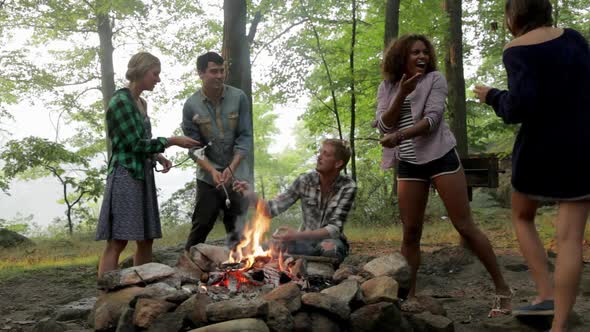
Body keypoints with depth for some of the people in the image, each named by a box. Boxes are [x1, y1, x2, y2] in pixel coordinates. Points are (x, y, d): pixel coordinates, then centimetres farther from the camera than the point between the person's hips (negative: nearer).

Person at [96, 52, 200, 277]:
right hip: (125, 176, -9)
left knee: (146, 240, 8)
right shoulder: (120, 101, -10)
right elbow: (135, 143, -15)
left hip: (143, 175, 9)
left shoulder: (141, 103, 16)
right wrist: (172, 141, -10)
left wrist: (158, 157, 5)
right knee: (117, 242, -11)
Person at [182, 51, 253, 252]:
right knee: (201, 224, 0)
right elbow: (193, 146, -7)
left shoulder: (239, 98, -7)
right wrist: (212, 171, -21)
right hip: (208, 175, -1)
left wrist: (231, 168, -19)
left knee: (237, 227, 5)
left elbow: (245, 137, -8)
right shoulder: (191, 106, -8)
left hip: (237, 173, 1)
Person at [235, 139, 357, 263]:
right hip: (305, 241, 2)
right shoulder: (305, 180, -8)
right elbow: (273, 208, -9)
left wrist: (298, 235, -37)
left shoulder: (347, 187, -15)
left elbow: (335, 228, -23)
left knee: (329, 248, -37)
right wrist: (250, 195, -29)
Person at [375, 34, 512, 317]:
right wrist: (402, 93, -15)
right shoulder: (387, 87, 8)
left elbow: (432, 119, -14)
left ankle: (502, 289, 6)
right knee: (410, 232, 2)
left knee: (465, 226, -3)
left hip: (440, 157, -3)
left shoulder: (435, 79, -1)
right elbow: (383, 125, -3)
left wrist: (399, 135, -28)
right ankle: (410, 296, 12)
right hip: (408, 164, 3)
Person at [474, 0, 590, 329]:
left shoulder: (517, 50, -9)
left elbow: (521, 107, -21)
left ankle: (546, 295, 11)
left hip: (540, 146, -3)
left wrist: (492, 97, -3)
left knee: (522, 217, 23)